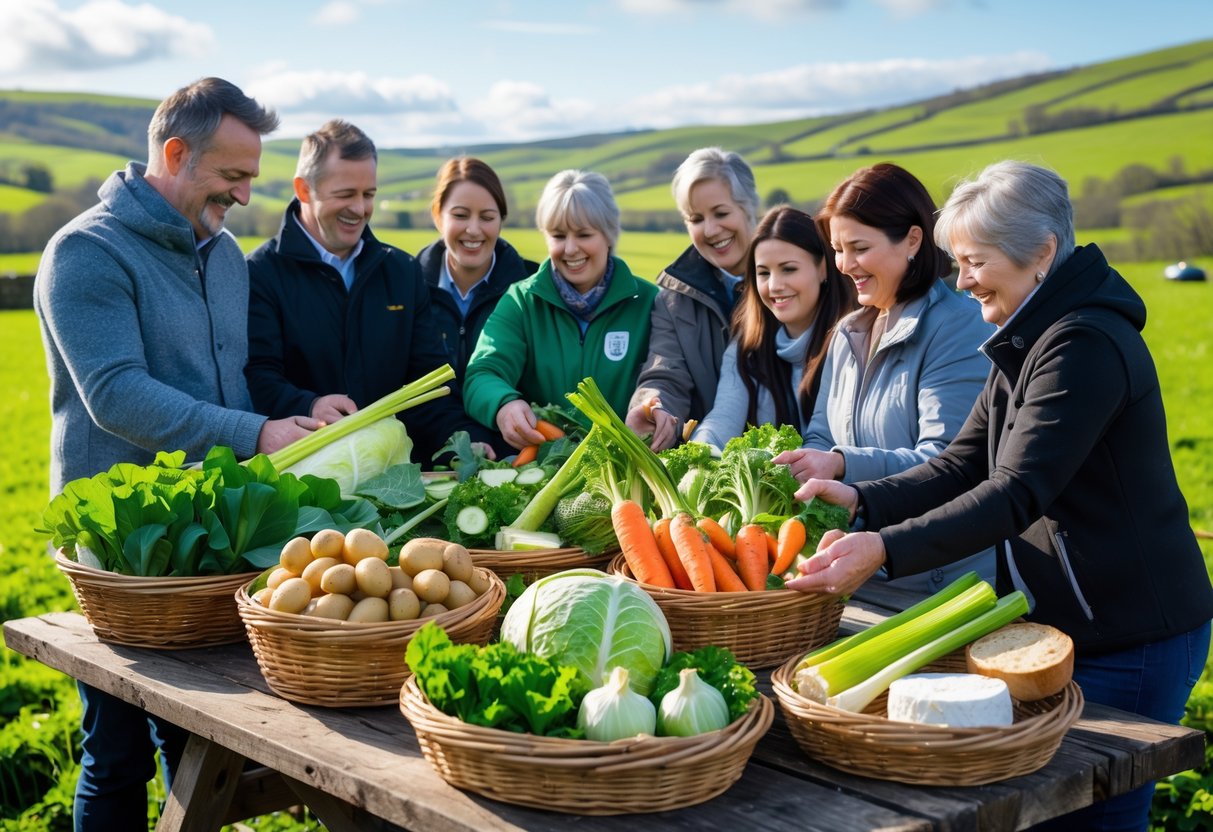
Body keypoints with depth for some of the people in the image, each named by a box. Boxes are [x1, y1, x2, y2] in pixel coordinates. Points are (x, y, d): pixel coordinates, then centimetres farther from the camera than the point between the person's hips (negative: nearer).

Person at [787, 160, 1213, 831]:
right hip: (1063, 624, 9)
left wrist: (885, 548, -38)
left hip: (1130, 641, -9)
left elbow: (1017, 493, -31)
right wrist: (863, 500, -10)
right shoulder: (1027, 342, 11)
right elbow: (964, 464, 5)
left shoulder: (1085, 347, -22)